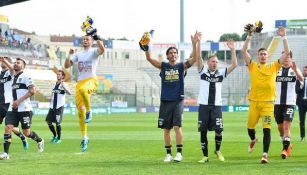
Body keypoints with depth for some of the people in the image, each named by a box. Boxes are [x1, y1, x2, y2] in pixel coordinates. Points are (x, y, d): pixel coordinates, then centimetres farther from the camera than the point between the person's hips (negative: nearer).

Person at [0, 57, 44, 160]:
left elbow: (32, 90, -16)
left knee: (26, 132, 0)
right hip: (13, 109, 6)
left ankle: (39, 140, 31)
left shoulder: (25, 77, -6)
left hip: (24, 109, -6)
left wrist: (19, 100, -18)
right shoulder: (14, 77, 17)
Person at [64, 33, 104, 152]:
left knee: (82, 89, -43)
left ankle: (89, 111, -20)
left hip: (91, 80, -6)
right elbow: (67, 65, 16)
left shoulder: (94, 52, 5)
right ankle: (84, 138, 8)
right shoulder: (78, 54, 21)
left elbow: (102, 49, -19)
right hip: (80, 82, 6)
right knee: (80, 111, 0)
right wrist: (69, 55, 2)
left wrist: (97, 38, -13)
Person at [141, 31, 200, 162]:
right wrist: (146, 47, -21)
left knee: (177, 127, -12)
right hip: (165, 101, 2)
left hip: (178, 101, -2)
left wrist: (194, 44, -23)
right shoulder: (163, 66, 7)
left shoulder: (182, 66, 4)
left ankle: (179, 153, -8)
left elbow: (194, 58, -10)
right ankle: (168, 154, 13)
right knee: (166, 129, 5)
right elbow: (149, 58, -4)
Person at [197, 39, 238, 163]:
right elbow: (198, 58, -5)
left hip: (217, 106, 0)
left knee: (218, 130, -10)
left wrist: (232, 50, -6)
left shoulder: (221, 73, 10)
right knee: (203, 131, 1)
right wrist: (198, 43, -15)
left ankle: (218, 150, 15)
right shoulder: (203, 72, 7)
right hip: (204, 106, 0)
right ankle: (205, 156, 10)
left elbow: (234, 65, 2)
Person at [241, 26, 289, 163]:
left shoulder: (274, 67, 7)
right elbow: (244, 51, -3)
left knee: (267, 129, -9)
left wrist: (283, 37, -6)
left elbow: (287, 52, 2)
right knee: (250, 126, 11)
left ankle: (265, 155, -9)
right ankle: (253, 140, 45)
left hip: (268, 102, -1)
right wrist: (249, 37, -11)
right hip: (254, 102, 1)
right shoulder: (253, 66, 7)